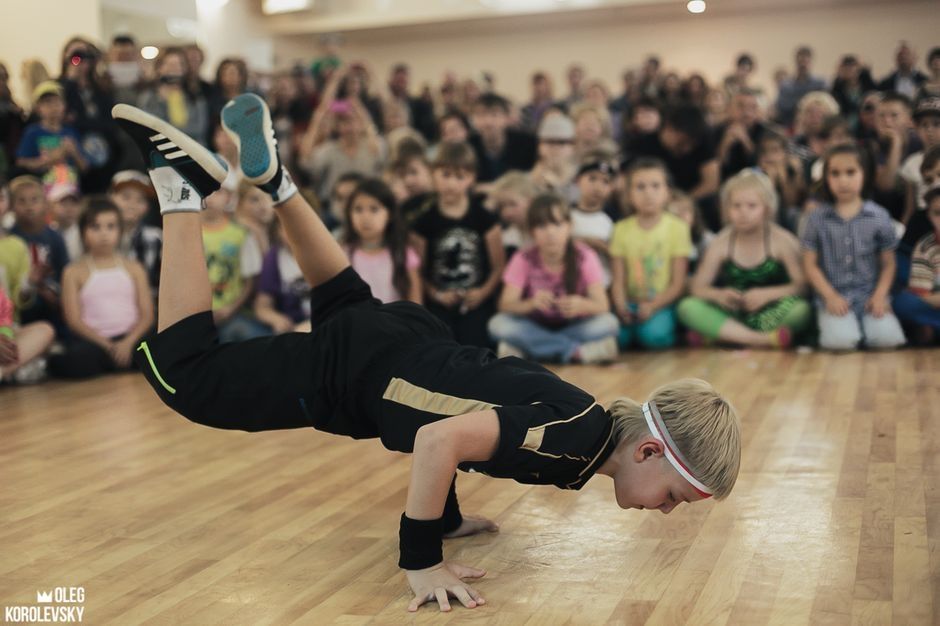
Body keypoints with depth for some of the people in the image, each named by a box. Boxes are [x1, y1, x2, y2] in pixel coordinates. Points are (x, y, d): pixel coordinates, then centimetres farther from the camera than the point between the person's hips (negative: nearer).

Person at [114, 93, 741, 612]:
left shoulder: (590, 421, -1)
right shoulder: (578, 438, -29)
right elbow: (440, 439, -40)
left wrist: (447, 516, 15)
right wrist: (423, 562, -30)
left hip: (405, 340, 8)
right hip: (353, 372, -8)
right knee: (183, 374, 4)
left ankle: (271, 175, 34)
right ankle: (182, 186, 6)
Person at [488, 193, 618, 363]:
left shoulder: (585, 257, -11)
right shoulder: (523, 259, -10)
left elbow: (602, 305, -20)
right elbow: (506, 305, -20)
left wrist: (582, 304, -43)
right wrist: (532, 303, -42)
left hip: (574, 328, 0)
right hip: (535, 328, 0)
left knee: (608, 322, -28)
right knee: (498, 324, -29)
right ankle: (576, 352, -28)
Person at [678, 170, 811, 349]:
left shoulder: (781, 240, -2)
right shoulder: (721, 244, 3)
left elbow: (802, 285, -10)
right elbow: (698, 287, 0)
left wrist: (767, 294, -24)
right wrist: (718, 295, -21)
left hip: (770, 314, -2)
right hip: (731, 315, 2)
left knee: (802, 309, -33)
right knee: (687, 306, -23)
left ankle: (719, 336, -30)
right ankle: (762, 339, -35)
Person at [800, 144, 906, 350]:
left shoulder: (879, 217, 3)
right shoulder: (817, 218, 1)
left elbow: (888, 264, 8)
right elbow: (810, 264, 3)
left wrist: (880, 296, -7)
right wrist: (830, 296, -9)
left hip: (870, 295, 1)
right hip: (834, 296, -1)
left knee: (888, 338, -25)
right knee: (839, 340, -30)